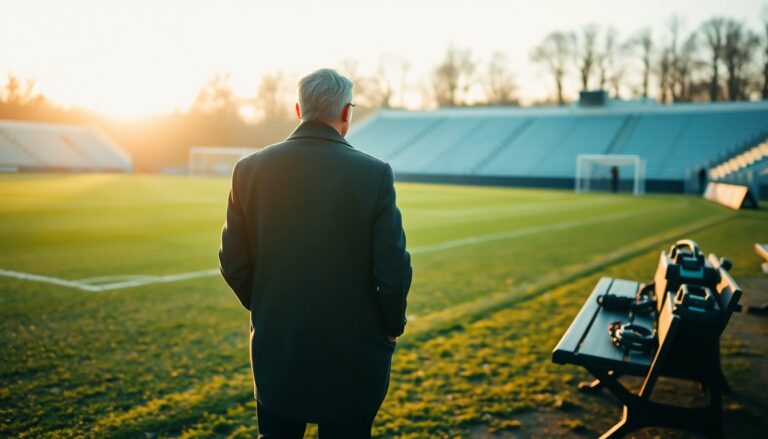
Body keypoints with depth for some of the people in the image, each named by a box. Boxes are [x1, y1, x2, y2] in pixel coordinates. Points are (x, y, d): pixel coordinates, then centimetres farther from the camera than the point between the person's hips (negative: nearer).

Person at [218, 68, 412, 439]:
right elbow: (393, 271, -13)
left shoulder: (250, 169, -6)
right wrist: (393, 326, 5)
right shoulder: (374, 174, -14)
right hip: (351, 352, -2)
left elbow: (233, 265, 0)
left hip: (275, 347, 3)